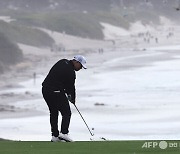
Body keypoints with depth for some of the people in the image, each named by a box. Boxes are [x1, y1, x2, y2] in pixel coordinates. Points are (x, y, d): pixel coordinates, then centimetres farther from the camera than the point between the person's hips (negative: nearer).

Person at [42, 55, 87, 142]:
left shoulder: (63, 62, 11)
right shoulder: (70, 72, -16)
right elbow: (71, 87, -9)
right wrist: (73, 99, 8)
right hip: (56, 92, -9)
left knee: (53, 113, 16)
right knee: (66, 113, -2)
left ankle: (55, 136, 16)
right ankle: (63, 132, -14)